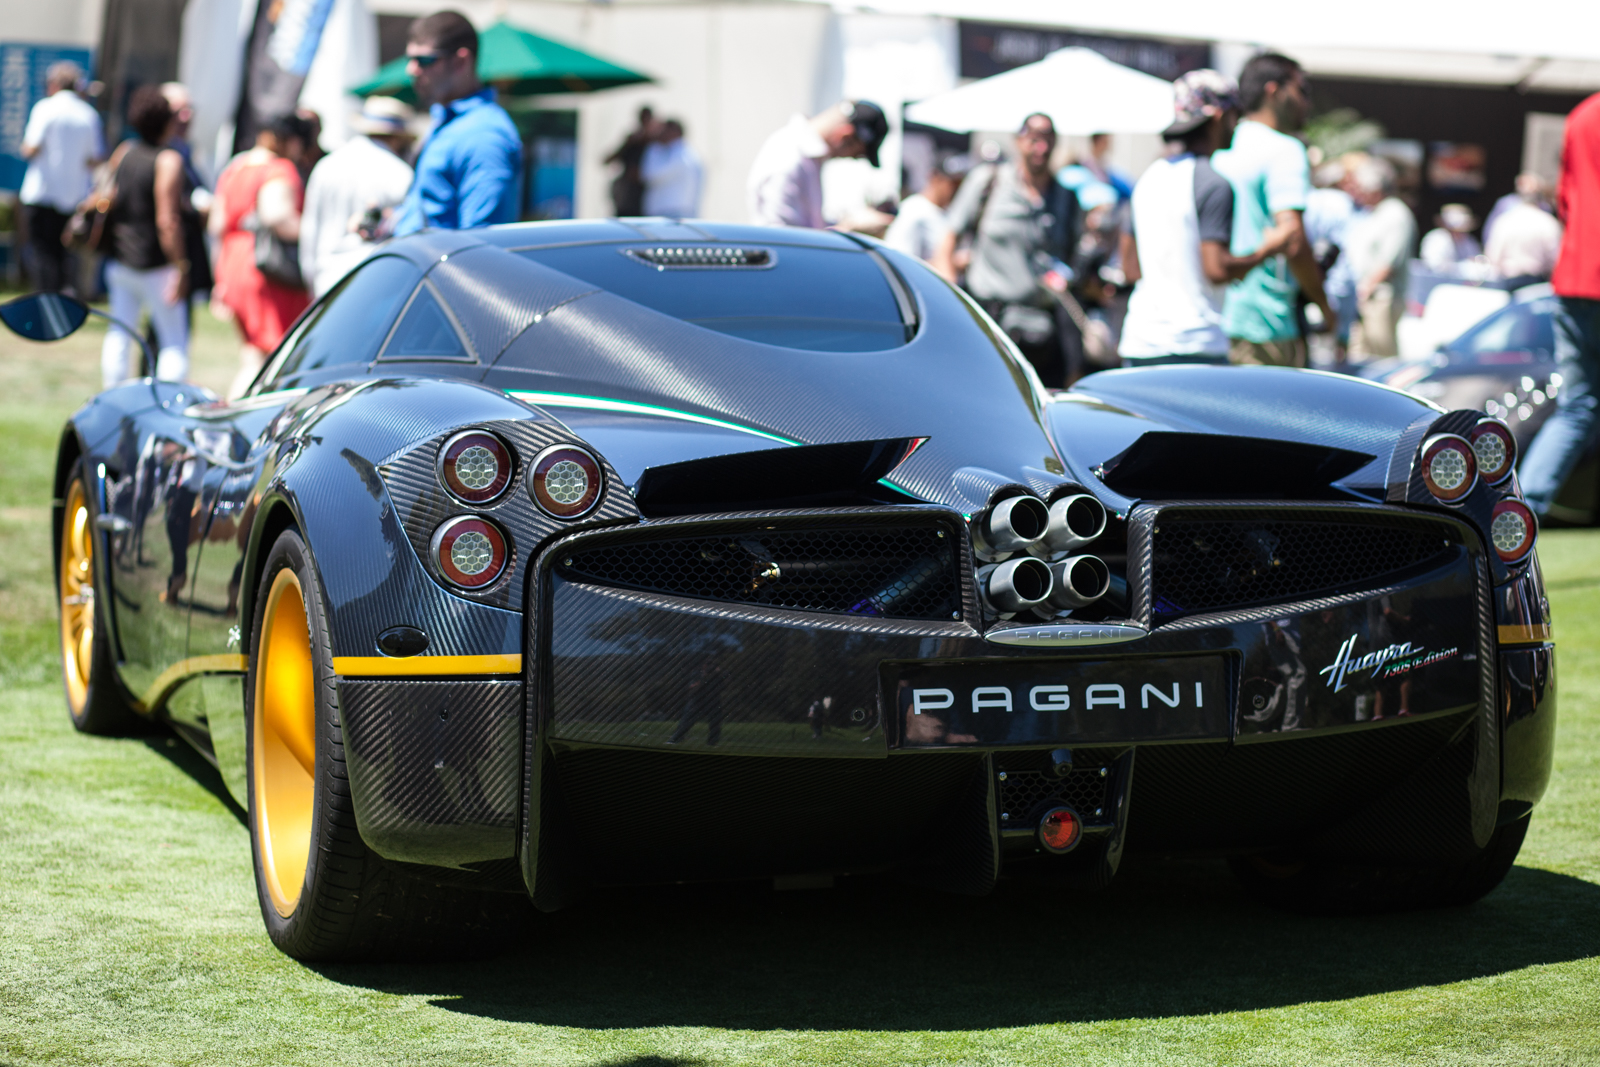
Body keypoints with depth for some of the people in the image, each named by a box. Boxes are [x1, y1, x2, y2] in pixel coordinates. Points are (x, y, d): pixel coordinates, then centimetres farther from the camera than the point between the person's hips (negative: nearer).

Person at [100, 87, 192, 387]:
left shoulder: (123, 152, 5)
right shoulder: (169, 161, -14)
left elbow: (110, 204, 12)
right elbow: (167, 221, -20)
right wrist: (181, 267, -17)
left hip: (119, 260, 6)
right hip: (155, 265, -6)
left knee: (119, 335, 12)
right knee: (174, 341, 3)